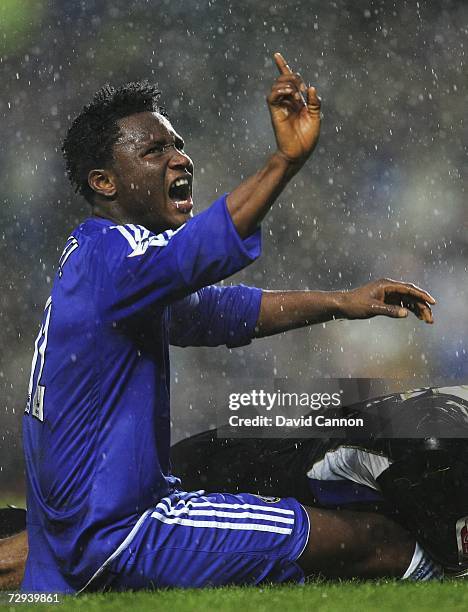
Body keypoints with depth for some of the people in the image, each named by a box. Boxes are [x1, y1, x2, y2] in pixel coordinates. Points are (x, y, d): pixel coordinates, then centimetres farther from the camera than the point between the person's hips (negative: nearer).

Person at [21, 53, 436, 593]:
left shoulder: (90, 257, 14)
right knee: (379, 541, -9)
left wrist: (340, 303, 19)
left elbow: (217, 311, 25)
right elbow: (193, 254, -41)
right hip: (118, 534, -11)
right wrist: (286, 159, -53)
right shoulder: (108, 257, -18)